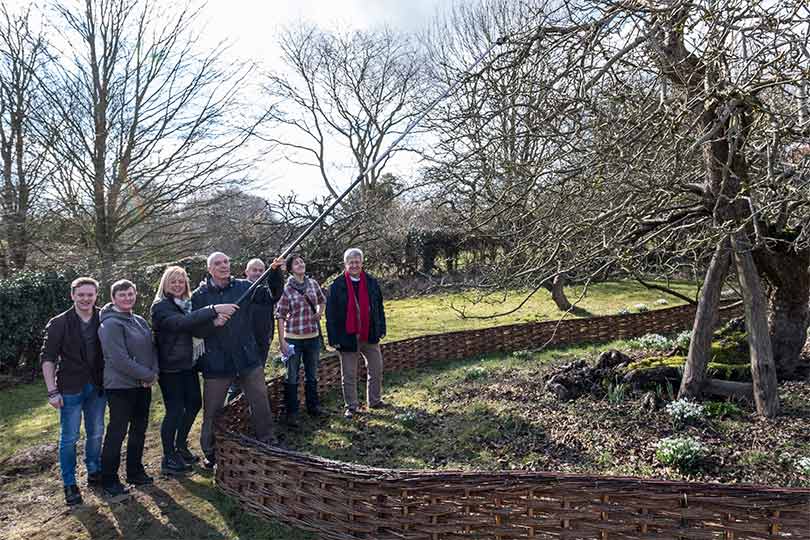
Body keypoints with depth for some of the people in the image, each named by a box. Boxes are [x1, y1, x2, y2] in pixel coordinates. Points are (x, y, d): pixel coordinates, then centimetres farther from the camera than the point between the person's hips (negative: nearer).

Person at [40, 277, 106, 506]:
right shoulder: (59, 323, -8)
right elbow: (47, 358, -7)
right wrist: (52, 391, -11)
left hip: (97, 388, 3)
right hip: (70, 390, -3)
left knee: (96, 433, 14)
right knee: (69, 438, 4)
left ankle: (94, 472, 33)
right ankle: (69, 484, 18)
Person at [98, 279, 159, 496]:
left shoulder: (140, 321, 10)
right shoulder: (110, 324, -15)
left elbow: (151, 348, 13)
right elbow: (119, 359, -22)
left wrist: (154, 372, -5)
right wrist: (148, 375, -17)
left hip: (143, 385, 8)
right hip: (120, 386, -8)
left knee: (139, 430, 16)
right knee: (117, 433, 1)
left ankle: (135, 471, 30)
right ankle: (109, 479, 15)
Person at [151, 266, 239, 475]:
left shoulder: (187, 303, 11)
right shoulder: (161, 307, -14)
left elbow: (197, 327, 7)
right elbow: (182, 323, -32)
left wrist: (214, 320, -15)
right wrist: (214, 310, -37)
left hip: (188, 364, 8)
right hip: (170, 368, -8)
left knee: (194, 403, 13)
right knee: (175, 410, -3)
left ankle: (181, 447, 32)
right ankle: (168, 460, 11)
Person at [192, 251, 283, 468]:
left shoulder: (243, 287, 3)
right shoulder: (200, 296, -2)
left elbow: (271, 297, 0)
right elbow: (194, 329, -3)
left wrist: (275, 273, -14)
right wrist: (212, 323, -22)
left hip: (248, 357, 2)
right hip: (216, 362, -1)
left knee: (261, 402, 7)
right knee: (212, 410, 9)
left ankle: (268, 442, 26)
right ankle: (210, 453, 28)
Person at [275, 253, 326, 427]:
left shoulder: (313, 283, 2)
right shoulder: (286, 289, -10)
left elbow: (322, 301, 21)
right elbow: (280, 316, -9)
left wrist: (319, 314, 3)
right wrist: (281, 341, -13)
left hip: (313, 336, 4)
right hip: (293, 338, -4)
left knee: (312, 375, 17)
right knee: (292, 377, 4)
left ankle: (313, 406, 34)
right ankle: (292, 413, 15)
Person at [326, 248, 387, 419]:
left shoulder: (371, 282, 2)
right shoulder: (337, 286, -7)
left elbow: (379, 307, 10)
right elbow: (331, 314, -7)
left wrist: (381, 329, 6)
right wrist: (334, 338, -10)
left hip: (370, 336, 3)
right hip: (348, 337, -3)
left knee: (376, 370, 12)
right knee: (349, 375, 6)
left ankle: (375, 400, 30)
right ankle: (351, 406, 20)